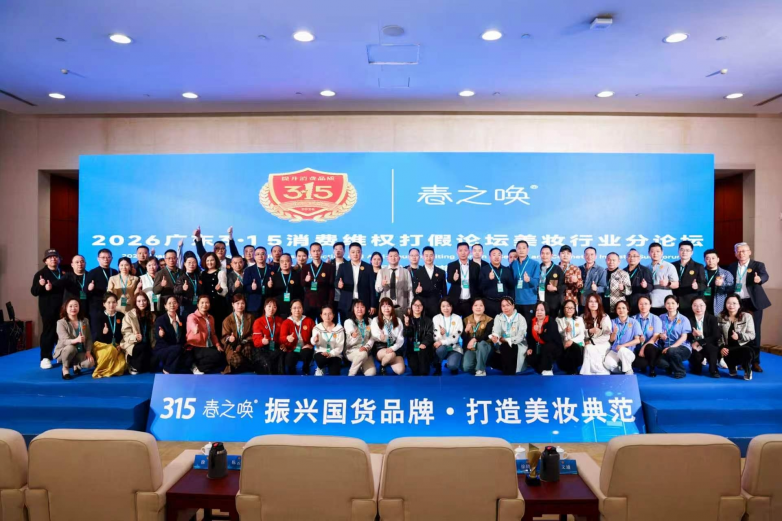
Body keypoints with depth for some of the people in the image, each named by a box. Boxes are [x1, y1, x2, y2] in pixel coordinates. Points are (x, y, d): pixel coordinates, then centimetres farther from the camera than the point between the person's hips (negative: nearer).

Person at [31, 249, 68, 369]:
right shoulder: (40, 273, 1)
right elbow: (34, 291, -4)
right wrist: (41, 285, -24)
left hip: (62, 307, 3)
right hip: (48, 308, -3)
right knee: (48, 332, -3)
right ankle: (45, 358, 3)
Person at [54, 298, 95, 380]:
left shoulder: (85, 321, 1)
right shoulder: (61, 322, -12)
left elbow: (89, 338, 1)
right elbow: (65, 341, -24)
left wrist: (88, 352, -14)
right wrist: (76, 340, -46)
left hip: (80, 353, 3)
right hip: (63, 352, -3)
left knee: (90, 363, -26)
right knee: (71, 348, -38)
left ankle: (76, 365, 11)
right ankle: (65, 368, -9)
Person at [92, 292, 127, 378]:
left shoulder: (121, 316, 0)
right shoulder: (100, 317, -6)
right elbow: (98, 336, -10)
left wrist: (121, 343, -9)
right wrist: (103, 333, -32)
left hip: (116, 345, 2)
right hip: (101, 344, -2)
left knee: (122, 365, -21)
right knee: (111, 350, -37)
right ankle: (100, 370, -13)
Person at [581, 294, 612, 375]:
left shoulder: (605, 317, 0)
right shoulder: (584, 317, 7)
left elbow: (607, 336, -7)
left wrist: (592, 341, -15)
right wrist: (589, 331, -18)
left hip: (603, 345, -2)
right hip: (589, 345, 3)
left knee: (589, 349, -33)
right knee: (588, 349, -32)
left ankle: (601, 373, -21)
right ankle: (603, 372, -20)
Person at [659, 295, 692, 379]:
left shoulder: (684, 319, 1)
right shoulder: (661, 318, 10)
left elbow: (684, 337, -8)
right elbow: (658, 333, 10)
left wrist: (671, 347, -21)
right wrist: (660, 335, -15)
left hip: (683, 348, -3)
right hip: (667, 348, 3)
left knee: (671, 351, -38)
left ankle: (680, 371, -8)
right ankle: (672, 367, 10)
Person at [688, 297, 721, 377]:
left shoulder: (712, 319, -1)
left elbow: (716, 337, -12)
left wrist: (699, 342, -21)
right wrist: (692, 335, -25)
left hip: (710, 348, -1)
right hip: (695, 348, 1)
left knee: (710, 347, -35)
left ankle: (713, 370, -15)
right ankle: (696, 368, 0)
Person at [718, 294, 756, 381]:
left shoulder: (747, 316, -1)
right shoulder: (721, 317, 5)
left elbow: (752, 335, -5)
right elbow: (719, 335, 3)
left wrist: (739, 335, -24)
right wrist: (721, 347, -13)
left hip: (744, 346, -1)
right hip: (728, 349, 1)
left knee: (746, 352, -37)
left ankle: (747, 370, 2)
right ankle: (732, 368, 10)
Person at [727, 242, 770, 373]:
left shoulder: (758, 265, -1)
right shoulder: (731, 267, 9)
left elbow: (765, 276, -21)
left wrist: (759, 279, -44)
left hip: (753, 303, -2)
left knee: (754, 332, 2)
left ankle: (755, 362, 10)